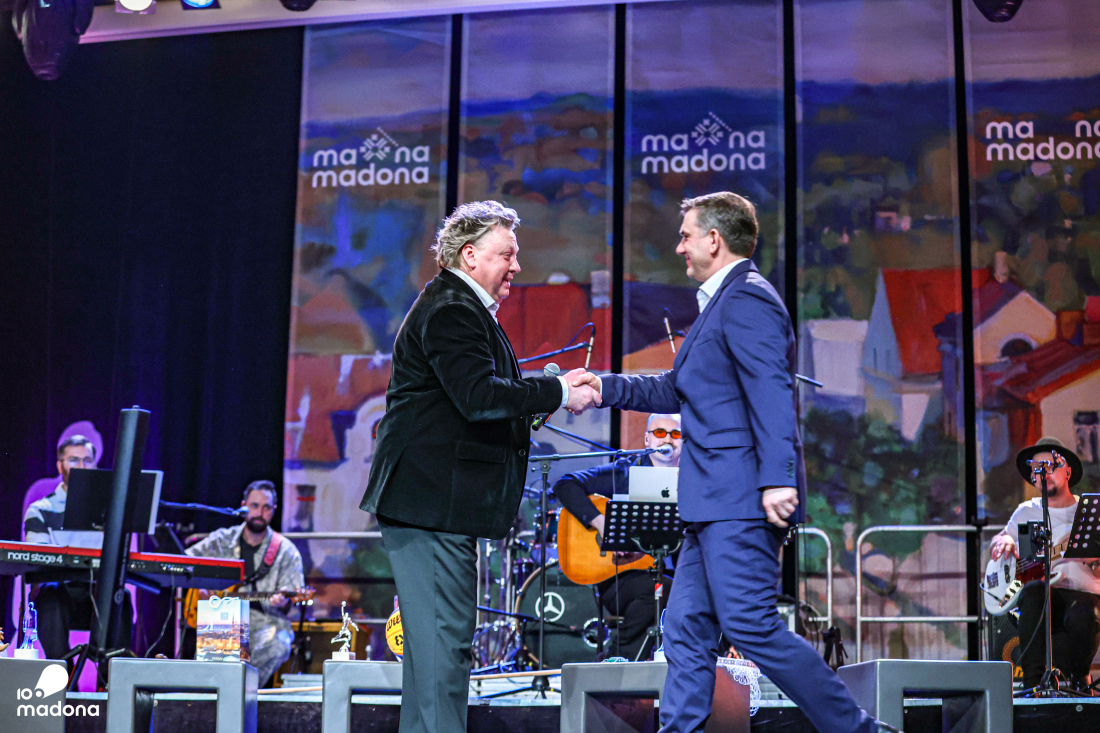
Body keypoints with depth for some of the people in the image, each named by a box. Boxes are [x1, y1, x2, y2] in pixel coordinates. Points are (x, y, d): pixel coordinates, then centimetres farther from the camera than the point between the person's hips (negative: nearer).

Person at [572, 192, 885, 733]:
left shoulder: (746, 298, -10)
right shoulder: (722, 303, 23)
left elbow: (772, 393, -22)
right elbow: (675, 389, 30)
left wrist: (778, 478, -29)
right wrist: (606, 387, 24)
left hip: (742, 500, -11)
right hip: (716, 504, 11)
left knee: (751, 626, -11)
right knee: (686, 629, 9)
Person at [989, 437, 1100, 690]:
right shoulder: (1026, 512, 20)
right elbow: (997, 545, 29)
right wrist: (1004, 541, 4)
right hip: (1041, 595, 2)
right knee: (1032, 590, -36)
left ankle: (1079, 676, -14)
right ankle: (1033, 679, -35)